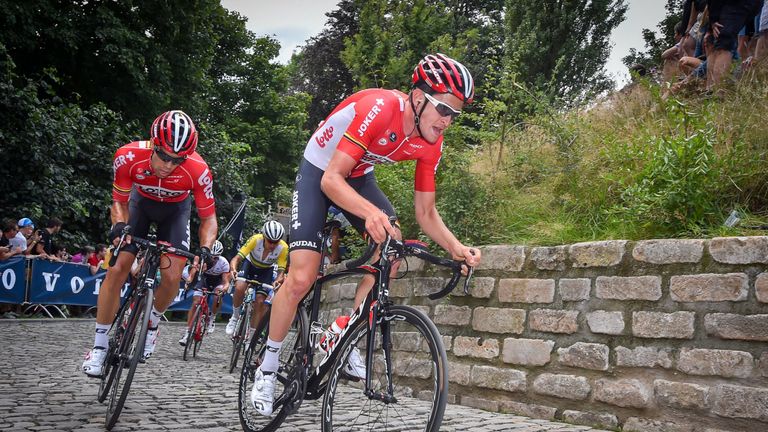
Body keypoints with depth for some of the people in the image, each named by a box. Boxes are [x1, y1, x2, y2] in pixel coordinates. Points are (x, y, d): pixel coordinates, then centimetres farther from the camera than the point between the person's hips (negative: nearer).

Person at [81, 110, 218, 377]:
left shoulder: (198, 171, -36)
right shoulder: (128, 156, -34)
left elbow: (208, 217, -20)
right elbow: (119, 202, -16)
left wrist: (205, 248, -37)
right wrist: (119, 224, -37)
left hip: (175, 209, 0)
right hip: (141, 201, 0)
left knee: (172, 276, -15)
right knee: (117, 269, -11)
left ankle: (153, 322, 18)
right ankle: (99, 345, 3)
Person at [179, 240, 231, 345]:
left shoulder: (223, 262, -28)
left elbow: (226, 282, -31)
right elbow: (192, 274, -34)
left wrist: (224, 288, -53)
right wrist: (188, 281, -56)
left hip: (218, 281, -1)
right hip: (204, 279, 1)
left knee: (217, 296, -32)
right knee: (195, 303, -14)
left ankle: (212, 318, -6)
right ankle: (187, 332, -10)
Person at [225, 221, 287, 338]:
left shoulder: (283, 248, -31)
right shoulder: (256, 239, -34)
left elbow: (281, 270, -25)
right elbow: (237, 258, -34)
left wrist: (278, 280, -47)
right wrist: (233, 269, -55)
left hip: (266, 270, 1)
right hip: (250, 264, -1)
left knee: (259, 301, -12)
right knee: (239, 288, -28)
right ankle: (235, 316, -1)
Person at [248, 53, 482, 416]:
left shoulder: (431, 144, -15)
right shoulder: (380, 107, -35)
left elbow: (426, 213, -8)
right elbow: (331, 179, -38)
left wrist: (455, 247, -27)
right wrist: (370, 212, -56)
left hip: (359, 177, 6)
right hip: (318, 173, -6)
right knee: (302, 278, -13)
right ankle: (267, 368, 6)